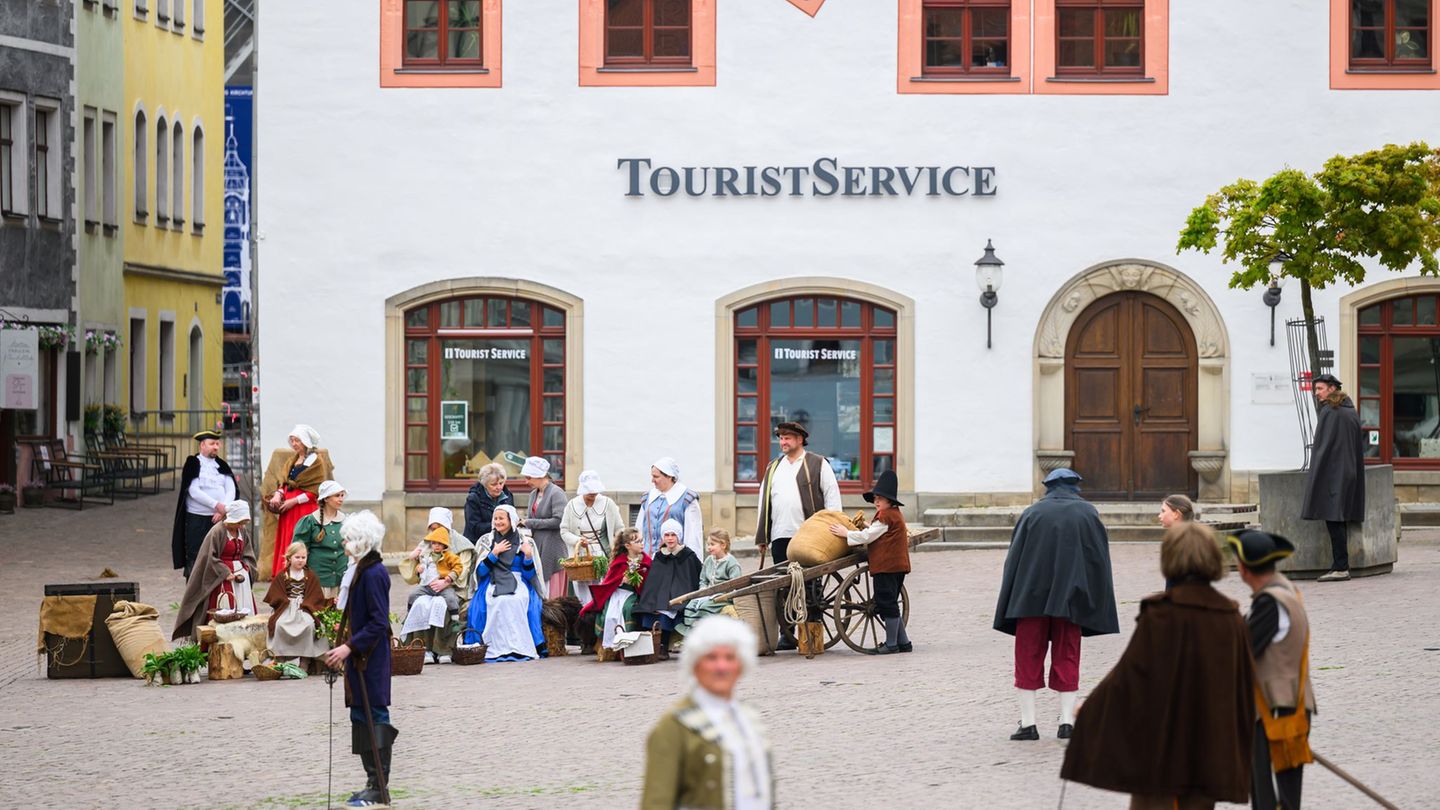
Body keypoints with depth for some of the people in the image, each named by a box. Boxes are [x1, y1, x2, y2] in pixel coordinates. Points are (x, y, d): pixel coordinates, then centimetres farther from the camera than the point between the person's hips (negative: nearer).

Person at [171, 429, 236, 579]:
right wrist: (217, 505, -19)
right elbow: (194, 492, -13)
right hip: (197, 518, -4)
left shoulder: (222, 466, 13)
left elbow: (231, 491, 5)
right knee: (195, 560, -4)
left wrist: (223, 511, -12)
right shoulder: (193, 464, -2)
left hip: (219, 519, 4)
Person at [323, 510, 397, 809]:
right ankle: (375, 784, 18)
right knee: (362, 717, 12)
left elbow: (378, 622, -22)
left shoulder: (373, 574, -17)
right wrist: (347, 643, 16)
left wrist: (349, 647, -24)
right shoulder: (364, 570, 12)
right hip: (362, 658, 10)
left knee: (372, 718, -6)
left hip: (371, 660, -10)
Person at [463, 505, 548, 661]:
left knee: (516, 601, -35)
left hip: (519, 584, 0)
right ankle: (499, 648, -34)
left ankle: (519, 647, -32)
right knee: (500, 601, -34)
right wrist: (495, 553, -6)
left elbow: (530, 574, 6)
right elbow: (481, 571, 3)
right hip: (493, 584, 0)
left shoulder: (525, 542, 10)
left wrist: (528, 556, -12)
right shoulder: (487, 540, 11)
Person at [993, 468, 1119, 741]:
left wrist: (1010, 606, 6)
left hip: (1030, 597, 0)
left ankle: (1028, 723, 1)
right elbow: (1100, 560, 4)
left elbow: (1013, 558, 2)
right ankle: (1067, 721, 2)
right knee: (1067, 657, 9)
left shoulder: (1032, 513, 4)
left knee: (1028, 657, 5)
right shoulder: (1087, 513, 5)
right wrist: (1096, 605, 9)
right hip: (1070, 597, 1)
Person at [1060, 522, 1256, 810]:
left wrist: (1091, 709, 4)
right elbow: (1245, 683, 6)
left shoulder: (1161, 614, -12)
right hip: (1211, 750, 4)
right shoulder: (1231, 618, 2)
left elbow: (1130, 671, -11)